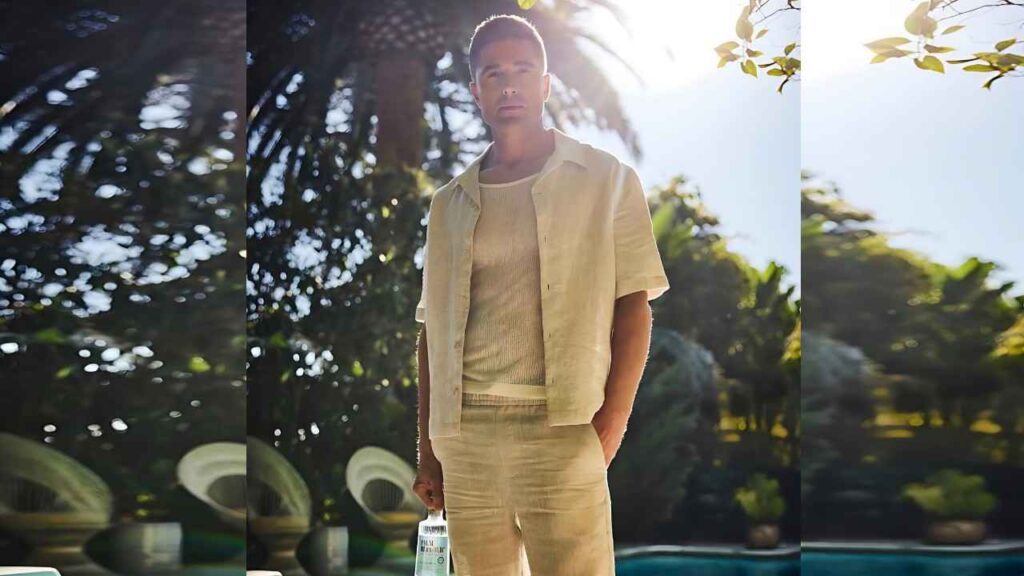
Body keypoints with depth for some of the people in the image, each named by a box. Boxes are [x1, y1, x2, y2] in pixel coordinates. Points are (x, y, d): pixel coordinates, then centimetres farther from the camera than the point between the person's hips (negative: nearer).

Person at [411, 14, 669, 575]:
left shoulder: (607, 181, 6)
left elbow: (633, 309, 1)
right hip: (465, 432, 4)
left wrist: (609, 430, -10)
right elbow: (433, 332, 15)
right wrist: (427, 450, 9)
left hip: (562, 429, -3)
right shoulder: (450, 203, 15)